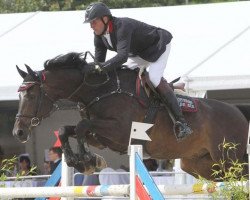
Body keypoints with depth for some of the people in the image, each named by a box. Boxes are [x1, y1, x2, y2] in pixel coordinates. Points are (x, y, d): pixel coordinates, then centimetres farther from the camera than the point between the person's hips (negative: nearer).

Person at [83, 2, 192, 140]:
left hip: (158, 45, -10)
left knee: (155, 79, -26)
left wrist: (99, 67, -58)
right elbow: (99, 60, -7)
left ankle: (181, 122, -28)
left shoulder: (122, 26, -39)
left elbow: (122, 56, -51)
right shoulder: (99, 35, -11)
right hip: (139, 53, 10)